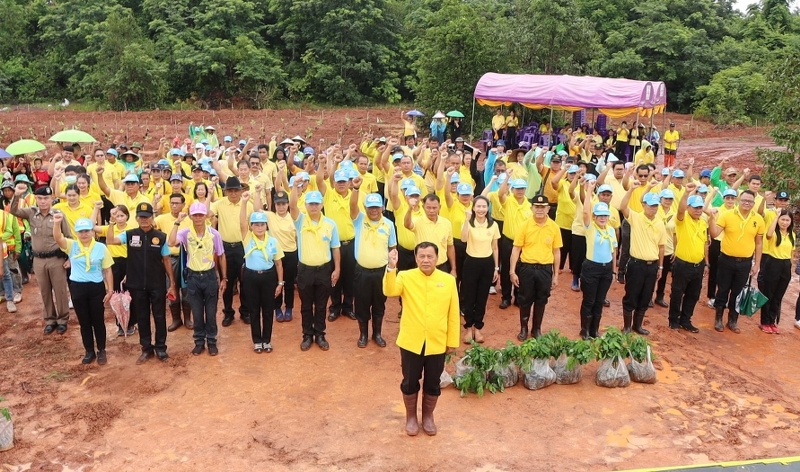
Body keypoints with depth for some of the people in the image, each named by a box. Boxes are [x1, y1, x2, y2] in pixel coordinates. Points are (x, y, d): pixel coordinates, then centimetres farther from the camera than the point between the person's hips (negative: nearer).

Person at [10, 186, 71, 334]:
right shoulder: (31, 213, 1)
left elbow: (68, 237, -3)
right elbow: (13, 211, -12)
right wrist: (16, 195, -28)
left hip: (56, 259, -3)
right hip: (38, 260, 3)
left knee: (60, 290, 5)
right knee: (45, 292, 13)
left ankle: (62, 319, 20)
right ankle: (50, 320, 27)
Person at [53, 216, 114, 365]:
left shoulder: (101, 247, -3)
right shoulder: (71, 246, -1)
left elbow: (107, 270, 2)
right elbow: (58, 238, -21)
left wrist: (110, 289, 0)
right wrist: (57, 223, -40)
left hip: (96, 287, -1)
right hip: (77, 287, 1)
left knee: (98, 320, 9)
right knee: (84, 322, 12)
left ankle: (101, 351, 23)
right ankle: (89, 351, 25)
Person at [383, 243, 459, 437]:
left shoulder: (448, 280, -4)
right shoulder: (406, 277, -7)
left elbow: (453, 314, 1)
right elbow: (390, 291, -28)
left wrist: (452, 341, 3)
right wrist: (391, 268, -42)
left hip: (437, 344, 1)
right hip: (411, 342, -1)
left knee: (432, 384, 15)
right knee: (410, 382, 13)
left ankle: (428, 416, 37)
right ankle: (411, 417, 34)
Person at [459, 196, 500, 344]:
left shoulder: (493, 225, 1)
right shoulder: (468, 223, -8)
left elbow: (495, 248, 8)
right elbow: (463, 239, -29)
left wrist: (496, 268, 7)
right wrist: (467, 219, -33)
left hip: (487, 263, 2)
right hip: (471, 262, -2)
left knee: (482, 298, 10)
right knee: (468, 297, 5)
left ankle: (477, 327, 25)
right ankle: (468, 327, 21)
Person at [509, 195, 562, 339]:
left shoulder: (554, 227, -2)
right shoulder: (525, 226, -7)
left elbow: (556, 252, 5)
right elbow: (516, 249, -3)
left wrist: (556, 275, 5)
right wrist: (512, 271, -7)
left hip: (545, 269, 1)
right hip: (527, 267, -1)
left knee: (541, 301, 13)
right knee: (525, 300, 10)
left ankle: (537, 329, 30)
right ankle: (523, 328, 28)